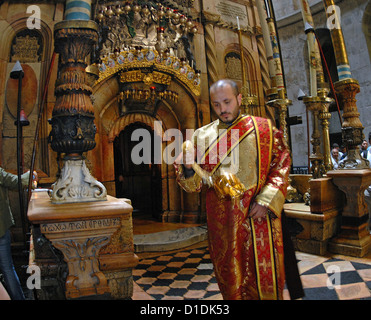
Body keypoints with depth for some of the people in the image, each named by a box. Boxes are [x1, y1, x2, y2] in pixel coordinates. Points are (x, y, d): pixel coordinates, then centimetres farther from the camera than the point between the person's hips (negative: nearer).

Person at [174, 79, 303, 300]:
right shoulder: (202, 136, 6)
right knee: (230, 281, 14)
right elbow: (195, 184, 4)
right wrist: (188, 168, -18)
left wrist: (266, 201, -14)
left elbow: (282, 166, -2)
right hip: (222, 223, 2)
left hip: (259, 219, -1)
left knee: (264, 279, 10)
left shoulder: (264, 129, 1)